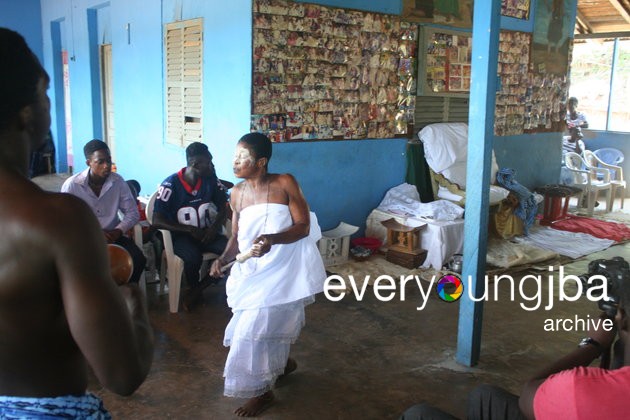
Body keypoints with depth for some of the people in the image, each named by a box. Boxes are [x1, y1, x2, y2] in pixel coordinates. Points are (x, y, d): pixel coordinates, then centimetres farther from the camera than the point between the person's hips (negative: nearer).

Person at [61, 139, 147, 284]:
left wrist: (118, 231, -16)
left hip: (112, 236, 2)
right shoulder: (71, 185, -11)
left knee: (138, 259, -21)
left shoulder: (118, 181, -4)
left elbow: (133, 213, 2)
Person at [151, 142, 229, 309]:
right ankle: (193, 289, -2)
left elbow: (223, 207, 8)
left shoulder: (211, 180, -1)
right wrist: (189, 230, -22)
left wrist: (215, 227, -12)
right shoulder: (171, 184, -13)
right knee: (193, 256, -37)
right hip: (181, 236, -4)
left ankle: (199, 288, -7)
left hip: (206, 233, 4)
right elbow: (157, 221, -15)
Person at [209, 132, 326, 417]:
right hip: (252, 270, 6)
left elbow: (303, 226, -15)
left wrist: (272, 239, -32)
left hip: (283, 267, -6)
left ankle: (261, 391, 14)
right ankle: (283, 362, 48)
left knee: (256, 327, -6)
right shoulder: (237, 193, 2)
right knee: (269, 323, 18)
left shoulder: (285, 183, -13)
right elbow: (236, 235, 7)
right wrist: (224, 258, -12)